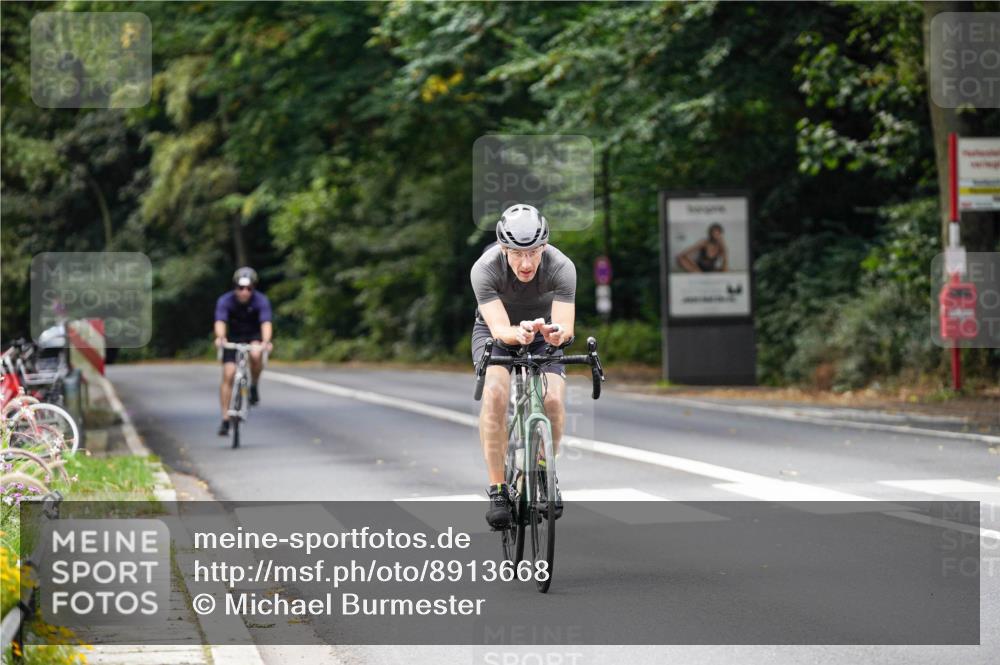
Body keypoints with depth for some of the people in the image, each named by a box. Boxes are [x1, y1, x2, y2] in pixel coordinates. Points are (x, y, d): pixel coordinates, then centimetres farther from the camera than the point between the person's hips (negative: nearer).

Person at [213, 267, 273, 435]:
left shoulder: (261, 300, -23)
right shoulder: (225, 301, -22)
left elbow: (266, 323, -35)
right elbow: (220, 322, -36)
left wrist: (266, 342, -55)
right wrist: (220, 337, -58)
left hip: (254, 336, -1)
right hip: (233, 338, 1)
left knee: (256, 355, -35)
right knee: (228, 375, -11)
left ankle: (254, 386, -6)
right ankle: (225, 420, -4)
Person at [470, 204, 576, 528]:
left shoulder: (561, 268, -30)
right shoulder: (485, 269, -32)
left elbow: (566, 326, -37)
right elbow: (499, 328, -40)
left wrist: (556, 332, -61)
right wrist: (519, 334, -62)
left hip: (543, 332, 1)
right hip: (495, 331, -1)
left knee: (553, 399, -23)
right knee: (495, 392, -30)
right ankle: (497, 489, -21)